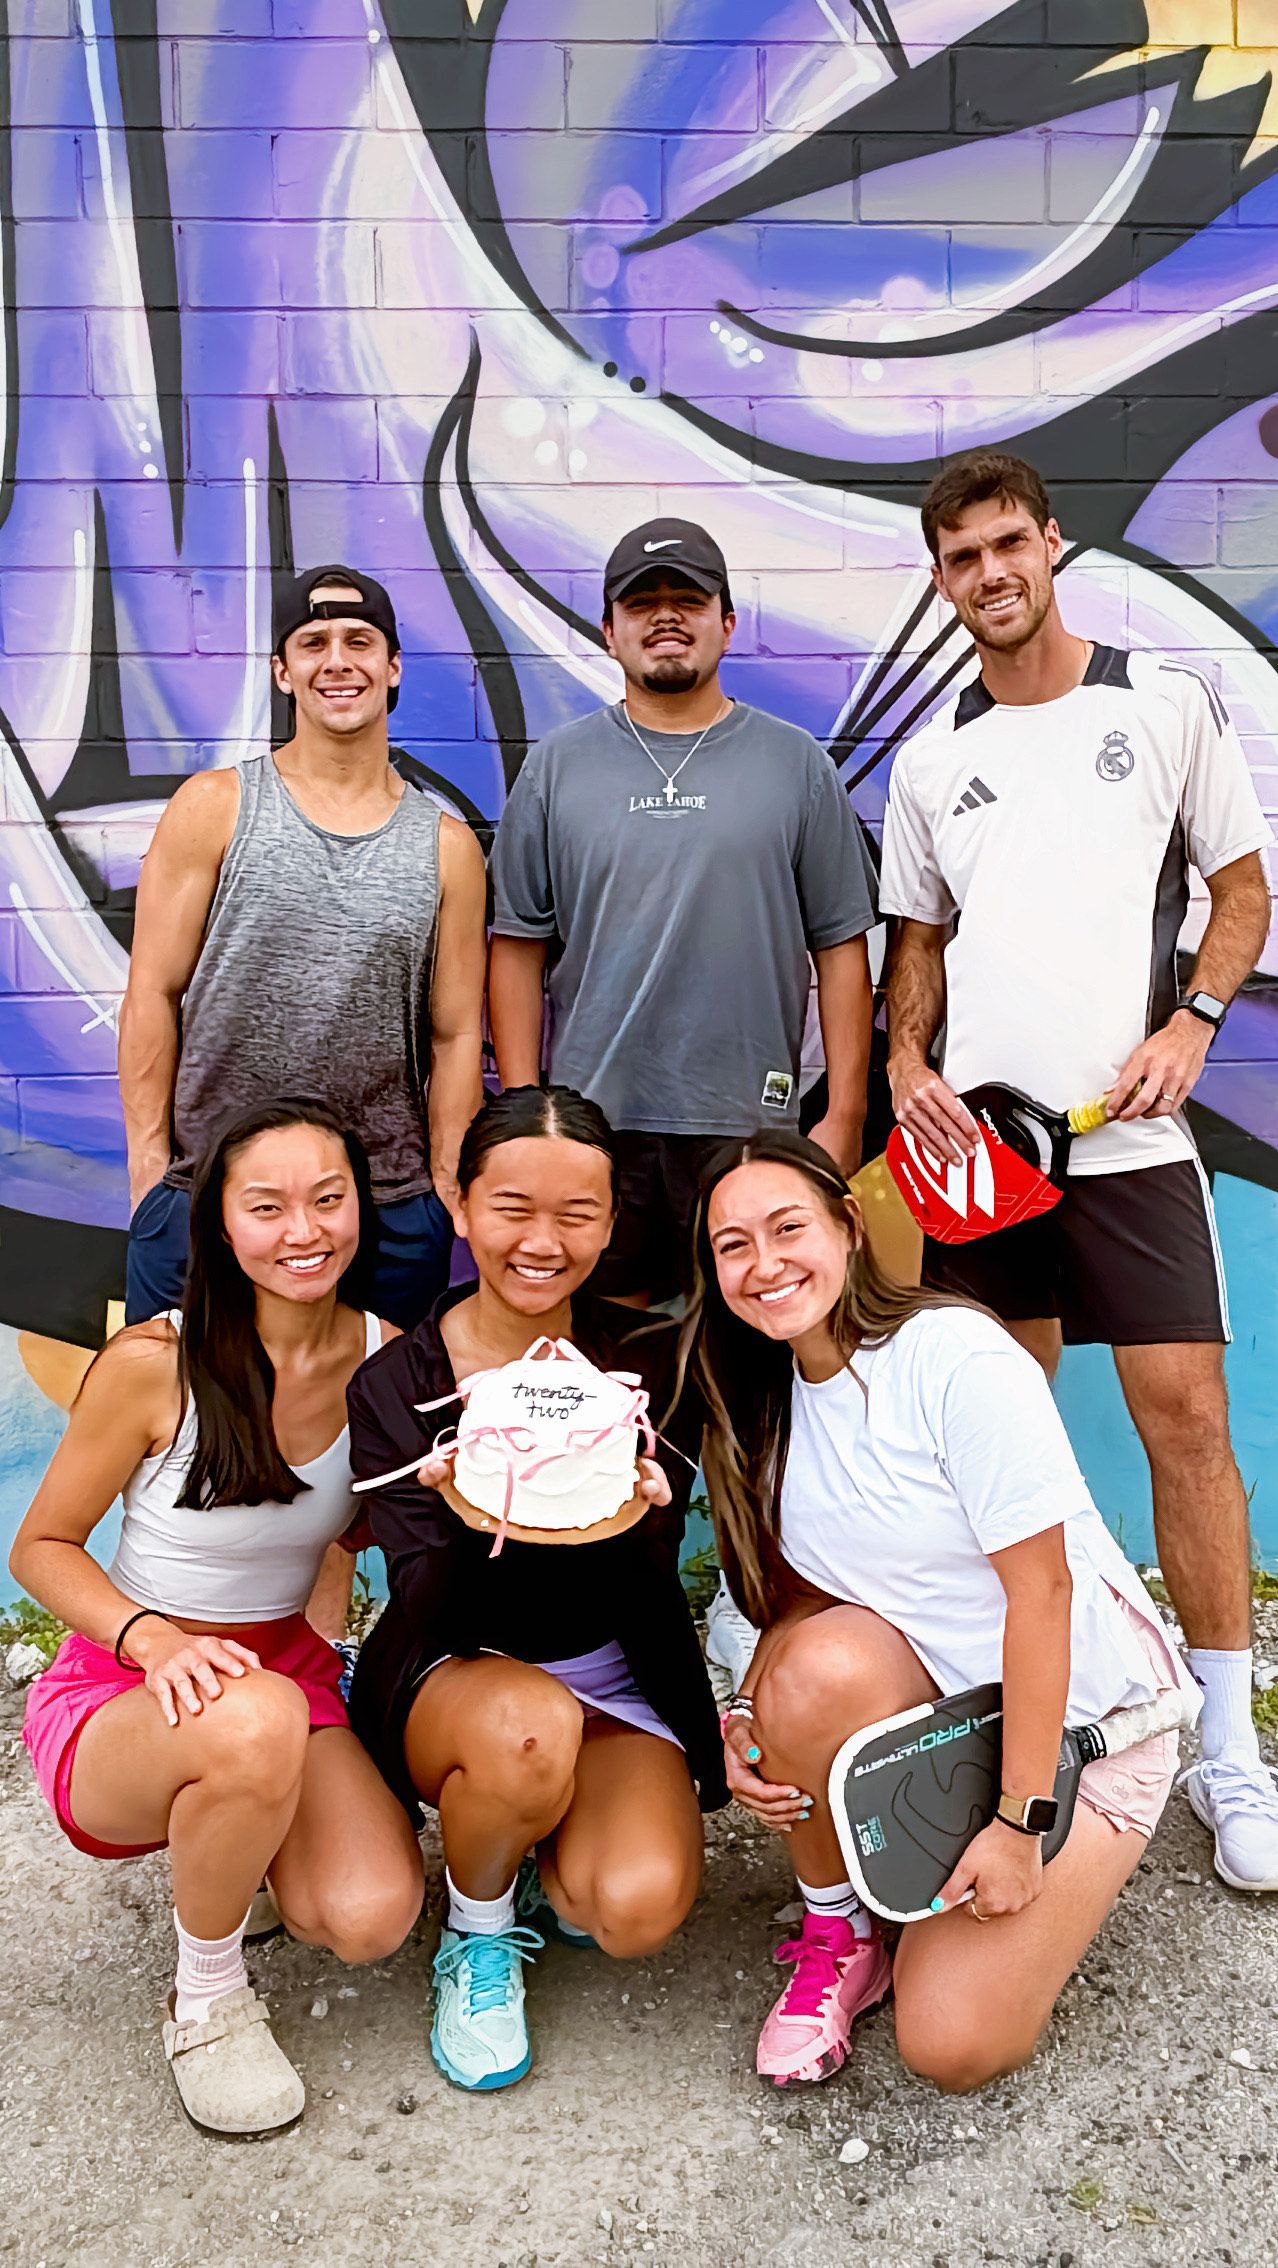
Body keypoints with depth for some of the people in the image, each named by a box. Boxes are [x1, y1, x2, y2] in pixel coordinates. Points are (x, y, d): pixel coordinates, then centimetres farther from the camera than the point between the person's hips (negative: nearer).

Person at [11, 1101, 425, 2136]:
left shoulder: (385, 1358, -7)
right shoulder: (155, 1362, -18)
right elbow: (42, 1547, -7)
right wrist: (154, 1640, -26)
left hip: (287, 1667, 4)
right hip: (116, 1690, -3)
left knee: (370, 1919, -21)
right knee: (256, 1720, -39)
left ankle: (226, 1830, 15)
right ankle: (206, 2001, -8)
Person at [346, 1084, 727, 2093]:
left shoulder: (650, 1359, -7)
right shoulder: (397, 1383, -11)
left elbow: (650, 1578, -11)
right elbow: (429, 1604, -16)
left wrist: (635, 1511, -36)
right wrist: (469, 1519, -39)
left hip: (617, 1676, 1)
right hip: (456, 1675, -1)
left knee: (638, 1907, -25)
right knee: (530, 1727, -36)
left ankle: (544, 1869, 13)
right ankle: (478, 1933, -2)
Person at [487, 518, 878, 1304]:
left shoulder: (798, 765, 7)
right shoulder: (556, 766, 8)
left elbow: (841, 948, 5)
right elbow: (519, 947, 7)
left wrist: (845, 1114, 0)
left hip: (751, 1123, 0)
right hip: (588, 1121, 1)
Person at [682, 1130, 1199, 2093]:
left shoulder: (954, 1355, -22)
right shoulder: (766, 1406, 0)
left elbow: (1040, 1586, -21)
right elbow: (800, 1599, 5)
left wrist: (1019, 1823, -19)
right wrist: (744, 1717, -15)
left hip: (1081, 1721, -4)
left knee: (953, 2044, -15)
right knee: (822, 1665, -31)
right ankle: (837, 1931, -3)